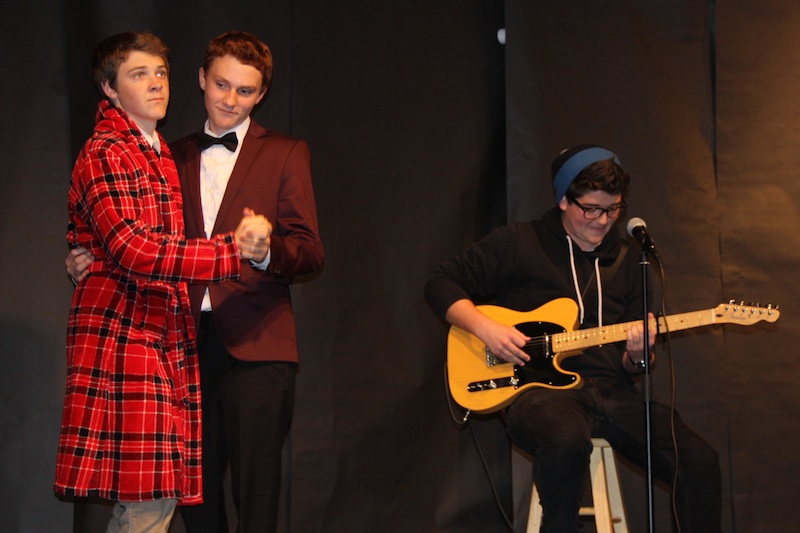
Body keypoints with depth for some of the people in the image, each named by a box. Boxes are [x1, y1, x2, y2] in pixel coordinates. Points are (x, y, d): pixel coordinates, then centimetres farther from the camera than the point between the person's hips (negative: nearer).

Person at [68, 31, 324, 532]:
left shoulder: (285, 154, 5)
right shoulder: (175, 156, 18)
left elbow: (310, 251, -3)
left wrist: (267, 250, -24)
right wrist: (95, 260, 1)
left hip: (254, 345, -4)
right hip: (188, 342, 4)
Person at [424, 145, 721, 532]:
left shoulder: (624, 261, 18)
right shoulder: (519, 244, 4)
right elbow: (441, 284, 6)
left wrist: (637, 356, -5)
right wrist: (486, 328, -10)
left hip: (611, 392, 4)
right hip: (541, 387, -4)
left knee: (698, 461, -20)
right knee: (566, 440, -41)